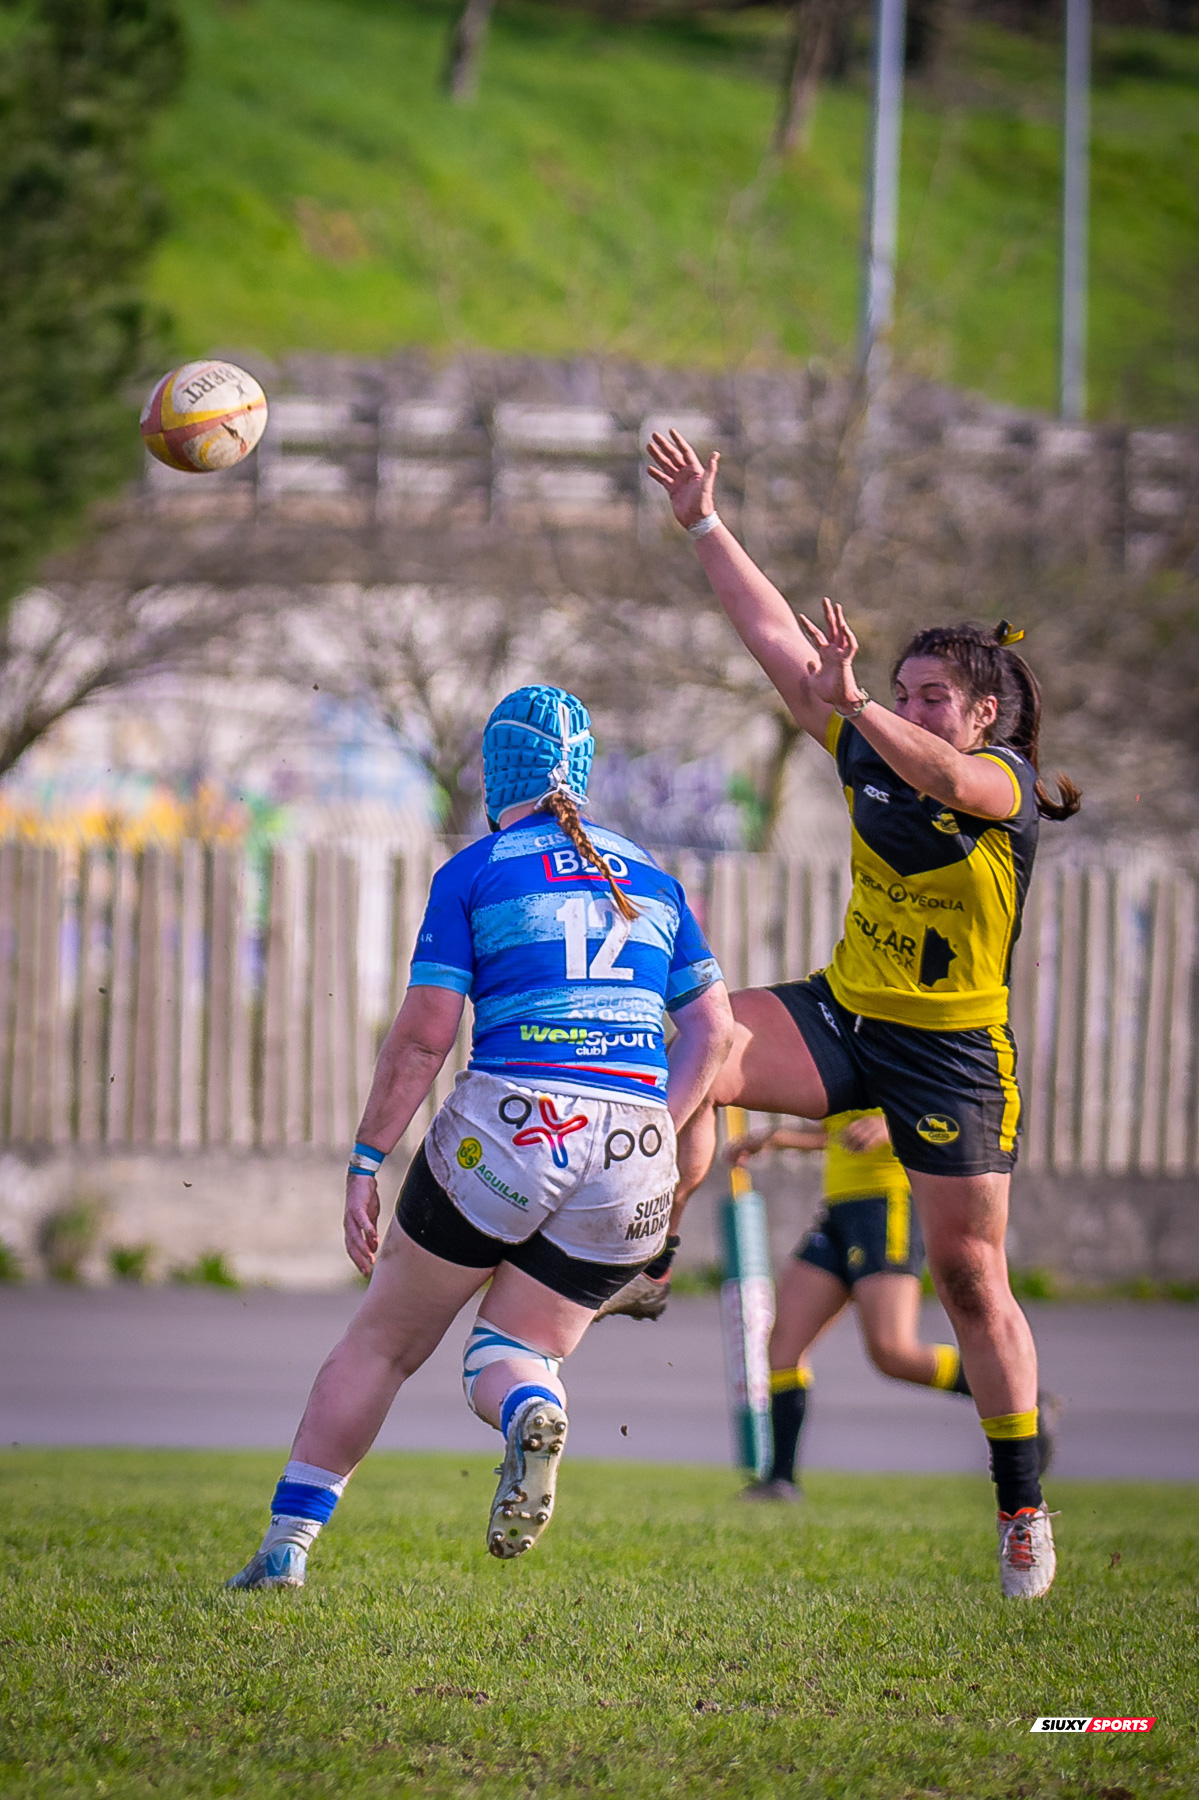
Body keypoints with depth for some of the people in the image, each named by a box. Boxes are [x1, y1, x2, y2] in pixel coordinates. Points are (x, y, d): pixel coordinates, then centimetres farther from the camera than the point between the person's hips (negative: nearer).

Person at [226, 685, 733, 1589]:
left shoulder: (475, 873, 3)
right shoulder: (650, 876, 16)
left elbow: (424, 1035, -2)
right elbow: (714, 1028, 12)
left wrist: (367, 1164, 2)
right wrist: (656, 1137, 14)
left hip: (506, 1126, -3)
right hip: (634, 1155, 3)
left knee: (384, 1342, 14)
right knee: (512, 1353, 14)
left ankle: (288, 1541, 12)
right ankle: (533, 1411, -24)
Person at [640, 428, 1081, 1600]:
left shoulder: (1006, 782, -15)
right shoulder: (872, 757, 0)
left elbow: (946, 776, -40)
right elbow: (777, 640, -1)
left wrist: (855, 706, -57)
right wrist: (704, 526, -5)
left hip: (953, 1052, -5)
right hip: (840, 1016, 5)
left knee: (970, 1276, 0)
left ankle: (1023, 1506, 14)